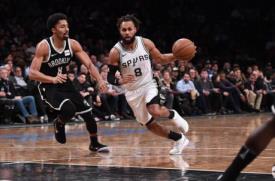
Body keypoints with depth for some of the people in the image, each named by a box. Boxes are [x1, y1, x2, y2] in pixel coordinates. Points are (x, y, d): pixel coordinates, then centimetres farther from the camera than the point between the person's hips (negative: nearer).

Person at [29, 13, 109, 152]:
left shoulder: (73, 44, -7)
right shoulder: (43, 46, -22)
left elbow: (89, 64, -7)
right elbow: (32, 73, -25)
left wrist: (100, 80, -26)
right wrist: (53, 79, -40)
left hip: (65, 84, 6)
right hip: (48, 87, -6)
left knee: (88, 113, 4)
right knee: (69, 110, -31)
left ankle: (94, 144, 28)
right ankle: (59, 124, 5)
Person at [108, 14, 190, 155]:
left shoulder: (146, 43, -11)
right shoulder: (115, 52, -16)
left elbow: (160, 59, 5)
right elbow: (110, 77, -10)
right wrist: (120, 81, -32)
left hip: (149, 85, -1)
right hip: (132, 91, 1)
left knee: (155, 111, -30)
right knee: (149, 125, 8)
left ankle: (172, 114, 5)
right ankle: (179, 139, 29)